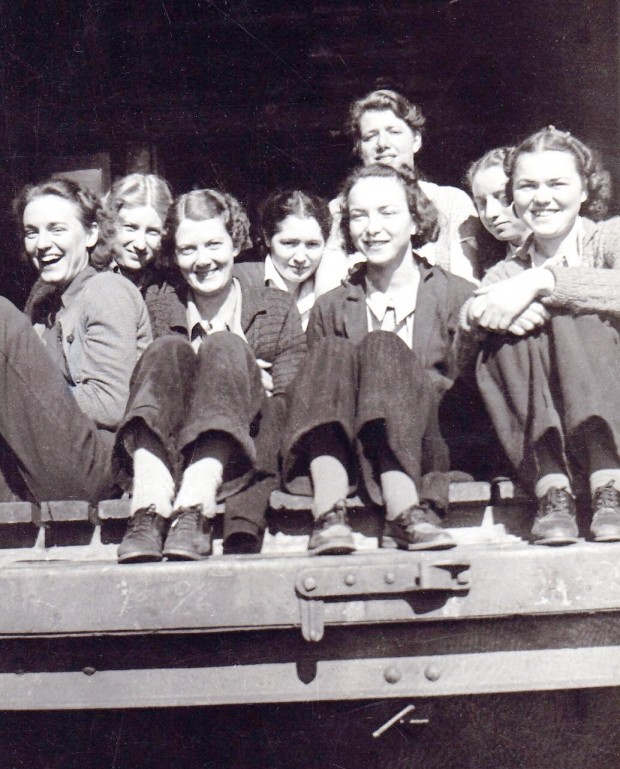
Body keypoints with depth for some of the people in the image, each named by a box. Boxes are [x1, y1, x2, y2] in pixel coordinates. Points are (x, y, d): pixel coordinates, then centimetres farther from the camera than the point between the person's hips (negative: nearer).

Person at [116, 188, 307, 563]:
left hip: (245, 453, -1)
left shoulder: (277, 308, 17)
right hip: (163, 453, 1)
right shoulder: (157, 304, 19)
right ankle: (148, 513, -42)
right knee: (169, 349, -23)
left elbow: (287, 405, 8)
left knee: (225, 346, -23)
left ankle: (194, 511, -40)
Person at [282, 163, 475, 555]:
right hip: (343, 452, 2)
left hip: (427, 449, -2)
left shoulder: (458, 295, 10)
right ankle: (329, 512, -41)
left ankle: (404, 512, -41)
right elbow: (317, 390, 13)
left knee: (382, 348, -25)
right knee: (332, 353, -23)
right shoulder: (331, 307, 18)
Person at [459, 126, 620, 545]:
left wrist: (541, 282, -25)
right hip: (538, 437, 2)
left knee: (568, 314, -25)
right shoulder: (506, 274, 16)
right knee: (506, 332, -21)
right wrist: (480, 312, -24)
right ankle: (552, 488, -31)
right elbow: (454, 348, -3)